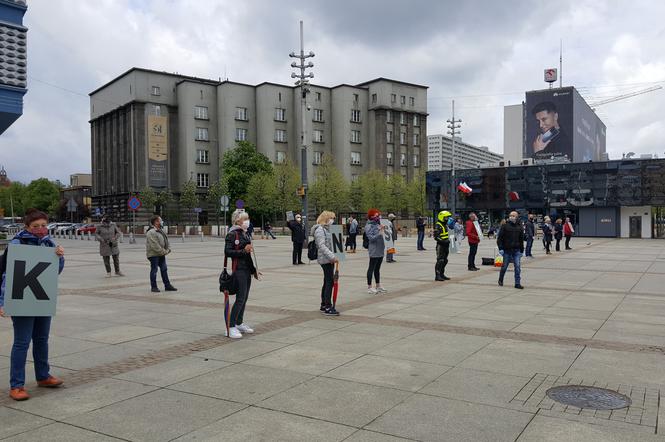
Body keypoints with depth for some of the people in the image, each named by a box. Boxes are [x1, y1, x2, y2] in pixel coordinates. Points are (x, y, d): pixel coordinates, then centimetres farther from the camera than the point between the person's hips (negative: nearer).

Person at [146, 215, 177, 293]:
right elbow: (155, 246, -23)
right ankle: (154, 287, 10)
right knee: (154, 270, 0)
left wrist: (168, 249, 1)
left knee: (164, 269, 11)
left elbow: (166, 241, 18)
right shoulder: (151, 232, -18)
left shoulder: (160, 231, 13)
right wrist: (164, 252, -18)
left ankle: (167, 286, 17)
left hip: (161, 254, 9)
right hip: (153, 254, -9)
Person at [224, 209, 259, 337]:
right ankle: (231, 327, -4)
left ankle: (239, 323, 25)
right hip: (238, 270, -8)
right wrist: (243, 251, -23)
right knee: (240, 298, -10)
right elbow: (228, 252, -17)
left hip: (247, 270, 8)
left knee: (245, 298, 13)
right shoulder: (232, 234, -10)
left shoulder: (245, 234, 15)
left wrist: (253, 269, 22)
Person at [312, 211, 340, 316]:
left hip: (328, 259, 10)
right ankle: (328, 308, -10)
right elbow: (322, 246, -21)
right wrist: (332, 256, -26)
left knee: (327, 282, 15)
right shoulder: (319, 230, -13)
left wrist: (332, 257, 15)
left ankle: (323, 305, 23)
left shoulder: (326, 229, 19)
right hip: (325, 259, -10)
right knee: (329, 282, -11)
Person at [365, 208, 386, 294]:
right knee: (371, 268, -1)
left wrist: (383, 229, 9)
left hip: (380, 250, 8)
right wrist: (380, 232, -24)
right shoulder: (369, 226, -12)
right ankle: (369, 287, 6)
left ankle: (378, 286, 25)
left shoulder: (377, 224, 11)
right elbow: (371, 238, -20)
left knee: (377, 268, 16)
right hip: (374, 251, -8)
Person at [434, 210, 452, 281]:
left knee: (445, 261, 13)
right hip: (440, 246, -9)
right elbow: (436, 236, -20)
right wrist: (443, 241, -27)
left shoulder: (446, 225, 16)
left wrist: (448, 240, 15)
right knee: (440, 260, -10)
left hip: (446, 245, 9)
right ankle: (437, 276, -7)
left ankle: (442, 274, 22)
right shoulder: (438, 226, -13)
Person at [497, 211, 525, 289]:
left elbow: (521, 239, 13)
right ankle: (500, 280, 31)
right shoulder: (505, 226, -3)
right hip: (507, 250, -2)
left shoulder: (520, 227, 7)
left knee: (517, 267, -4)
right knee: (504, 266, 10)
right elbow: (499, 238, -4)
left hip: (516, 250, 2)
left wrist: (521, 250, 12)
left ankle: (517, 283, 1)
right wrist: (500, 248, -11)